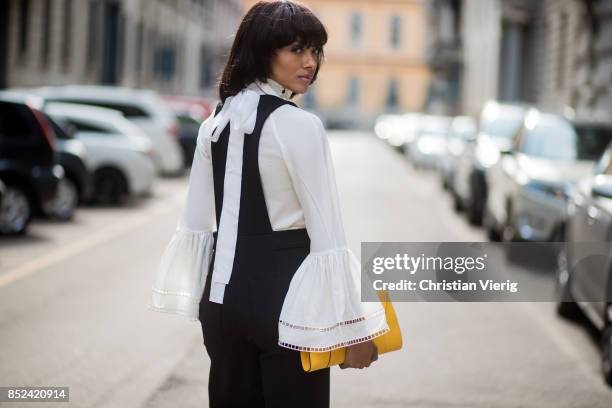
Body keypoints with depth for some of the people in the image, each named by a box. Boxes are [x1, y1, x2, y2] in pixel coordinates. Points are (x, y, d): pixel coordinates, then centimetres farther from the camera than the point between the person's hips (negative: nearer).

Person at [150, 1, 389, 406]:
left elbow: (196, 224, 10)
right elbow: (327, 235, -16)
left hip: (223, 293, 7)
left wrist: (200, 301, 18)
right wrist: (352, 326, -13)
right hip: (283, 295, -7)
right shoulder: (299, 125, -15)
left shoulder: (215, 123, 7)